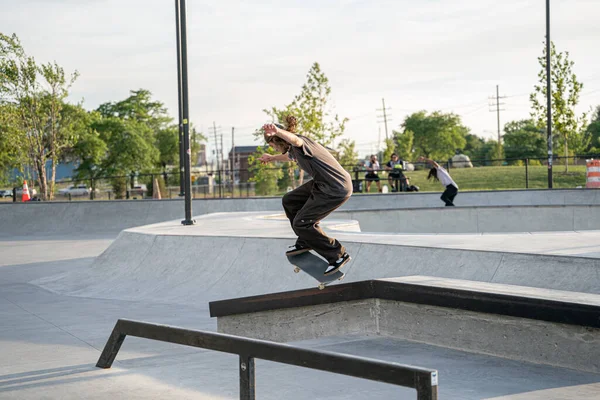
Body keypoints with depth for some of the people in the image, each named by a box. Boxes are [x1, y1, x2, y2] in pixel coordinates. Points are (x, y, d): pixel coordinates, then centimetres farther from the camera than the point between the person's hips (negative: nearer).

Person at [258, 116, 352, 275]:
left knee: (301, 223, -6)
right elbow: (290, 156, 38)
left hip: (336, 189, -10)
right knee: (289, 201, 17)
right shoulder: (294, 149, 11)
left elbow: (294, 139, -45)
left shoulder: (301, 142, -18)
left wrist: (277, 131, -65)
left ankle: (338, 255, 3)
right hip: (323, 183, 10)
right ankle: (305, 242, 28)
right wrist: (272, 158, 52)